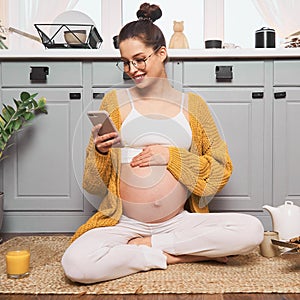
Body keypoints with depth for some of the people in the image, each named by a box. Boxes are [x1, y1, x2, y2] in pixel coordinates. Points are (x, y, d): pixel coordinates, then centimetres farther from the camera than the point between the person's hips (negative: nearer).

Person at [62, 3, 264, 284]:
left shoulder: (192, 105, 8)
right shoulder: (114, 102, 6)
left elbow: (222, 168, 5)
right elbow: (94, 185, 7)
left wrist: (172, 156, -8)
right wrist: (100, 152, -15)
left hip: (179, 222, 1)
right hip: (124, 223, -1)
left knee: (252, 230, -22)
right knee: (76, 264, -29)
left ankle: (145, 245, -10)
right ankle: (183, 255, -11)